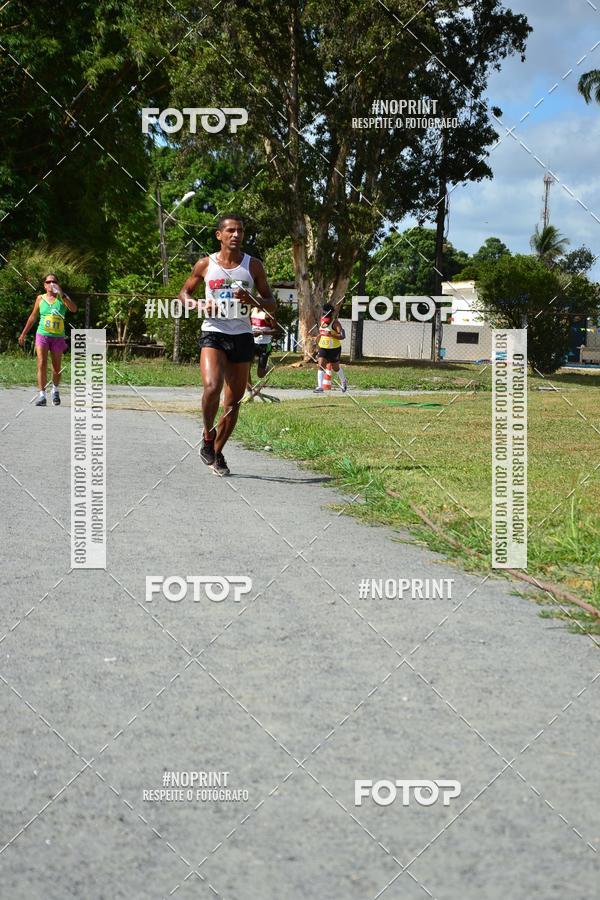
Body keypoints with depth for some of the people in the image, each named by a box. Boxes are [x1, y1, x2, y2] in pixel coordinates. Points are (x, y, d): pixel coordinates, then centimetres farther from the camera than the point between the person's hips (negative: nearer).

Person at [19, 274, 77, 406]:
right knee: (42, 364, -14)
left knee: (57, 367, 10)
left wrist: (62, 294, -25)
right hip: (42, 335, 0)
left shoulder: (62, 297, 1)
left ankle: (55, 390, 34)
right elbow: (33, 317, 15)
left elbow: (74, 309, -17)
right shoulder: (40, 298, 6)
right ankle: (42, 395, -16)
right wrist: (23, 334, 16)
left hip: (58, 337, 0)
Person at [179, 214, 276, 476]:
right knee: (212, 386, -27)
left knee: (234, 402, 7)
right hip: (213, 334, -3)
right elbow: (184, 293, 14)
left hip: (242, 336, 3)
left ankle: (217, 452, 23)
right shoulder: (206, 264, 2)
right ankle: (208, 437, -3)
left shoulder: (253, 265, 5)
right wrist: (199, 305, -8)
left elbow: (272, 304, 9)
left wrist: (253, 301, -13)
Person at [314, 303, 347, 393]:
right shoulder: (321, 321, 4)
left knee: (335, 368, 12)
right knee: (321, 365, -13)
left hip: (334, 348, -5)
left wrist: (331, 335, -37)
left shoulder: (335, 323, -16)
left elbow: (342, 336, -24)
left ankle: (343, 381, 41)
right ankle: (320, 387, -16)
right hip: (323, 348, 5)